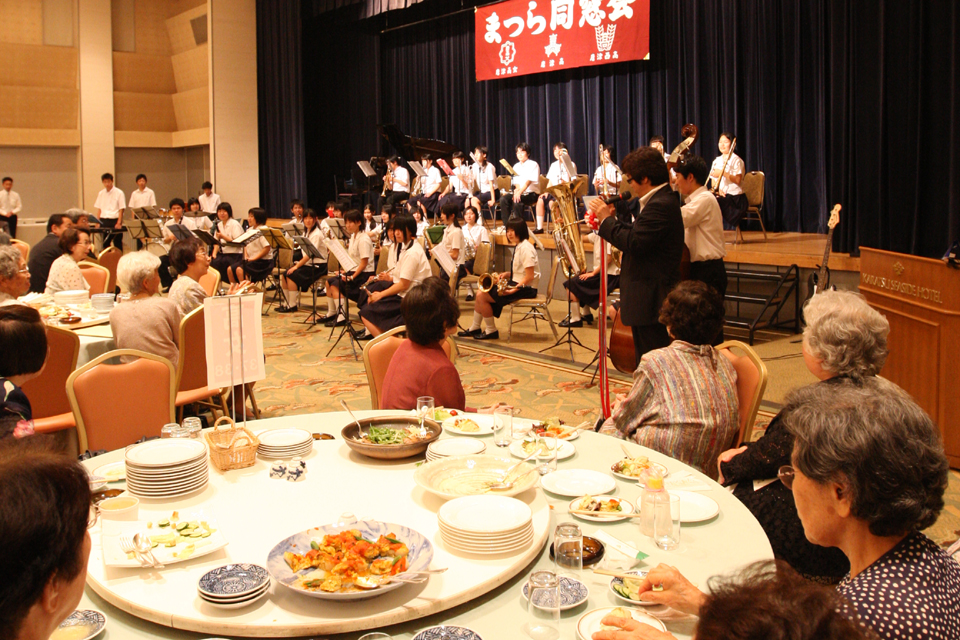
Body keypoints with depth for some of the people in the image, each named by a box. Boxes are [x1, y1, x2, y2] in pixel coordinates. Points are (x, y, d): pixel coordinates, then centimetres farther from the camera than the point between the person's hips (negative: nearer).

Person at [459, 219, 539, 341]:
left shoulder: (526, 248, -18)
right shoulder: (519, 247, 13)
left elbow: (530, 277, -22)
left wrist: (513, 289, -27)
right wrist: (506, 274, 3)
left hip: (525, 288, -10)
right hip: (516, 284, 10)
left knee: (482, 296, -14)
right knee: (481, 293, 7)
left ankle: (491, 331, -2)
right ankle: (475, 328, 15)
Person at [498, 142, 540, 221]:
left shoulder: (533, 164, -3)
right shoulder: (516, 166, 16)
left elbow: (529, 181, -17)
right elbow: (516, 182, 11)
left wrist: (520, 192, -32)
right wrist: (517, 189, -14)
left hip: (532, 193, -6)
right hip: (519, 192, 6)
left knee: (517, 200, -36)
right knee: (503, 198, -21)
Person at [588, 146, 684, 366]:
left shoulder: (660, 205, -20)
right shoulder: (660, 201, 15)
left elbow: (634, 243, -26)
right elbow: (637, 236, 17)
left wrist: (606, 220, -15)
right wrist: (613, 219, 8)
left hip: (652, 302, -11)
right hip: (649, 300, 11)